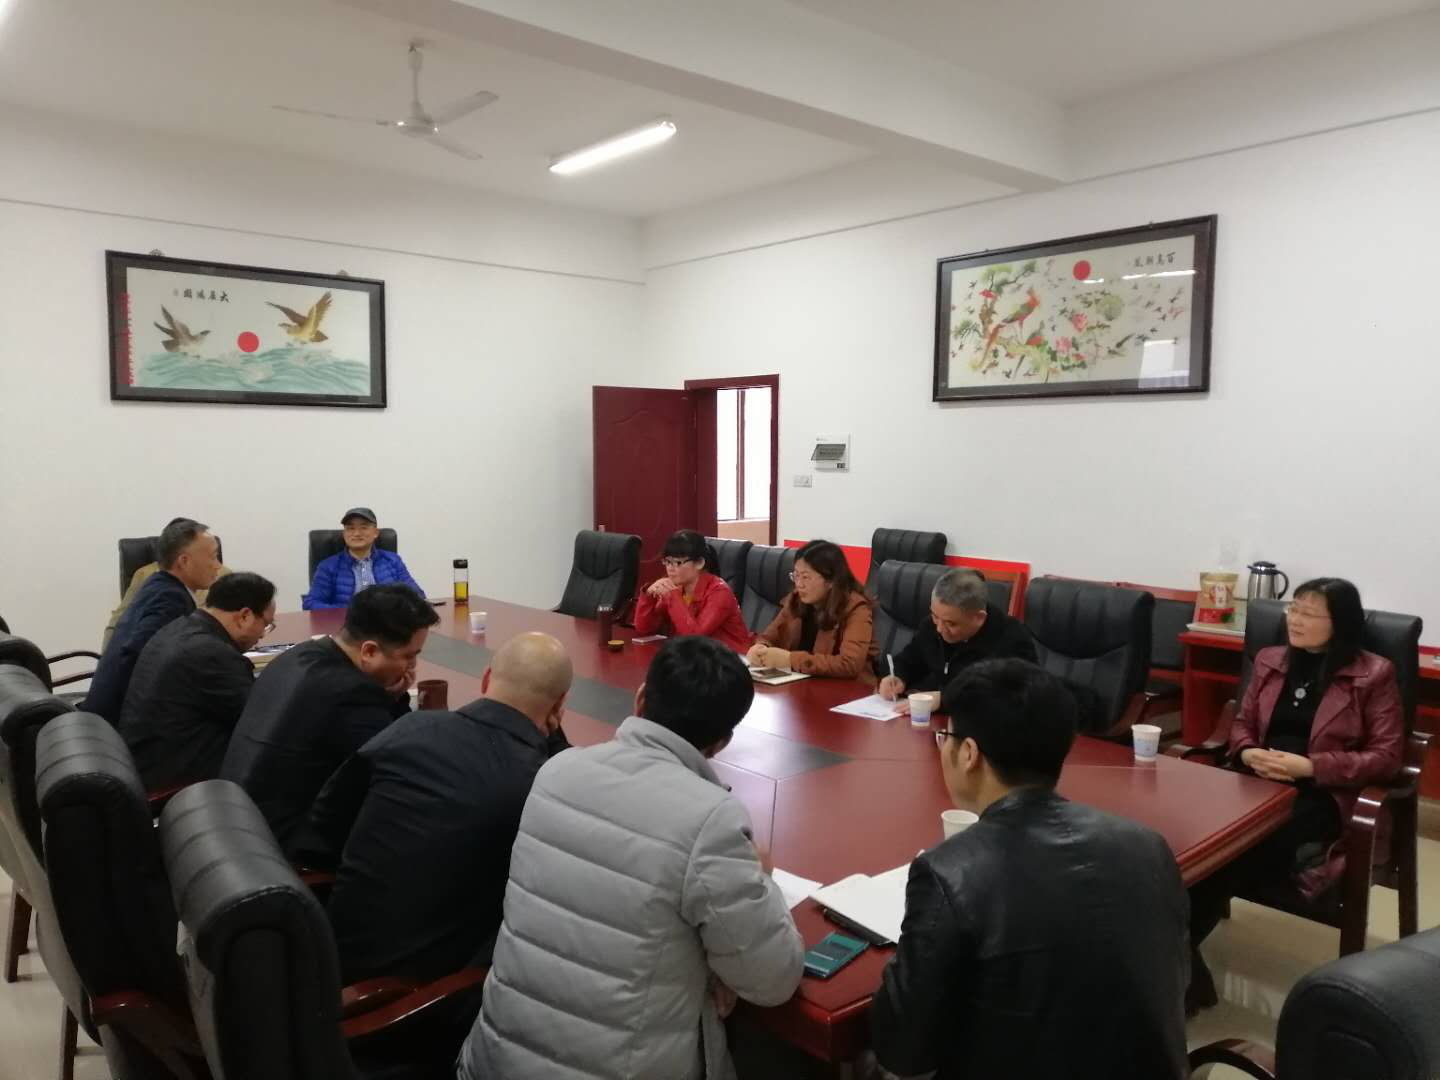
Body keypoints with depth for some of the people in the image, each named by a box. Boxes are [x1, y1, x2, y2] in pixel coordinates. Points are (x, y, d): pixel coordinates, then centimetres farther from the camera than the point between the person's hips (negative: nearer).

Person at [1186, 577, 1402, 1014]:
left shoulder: (1374, 674, 2)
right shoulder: (1270, 660, 16)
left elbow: (1386, 756, -2)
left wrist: (1310, 766, -15)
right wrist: (1248, 752, -4)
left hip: (1321, 796, -4)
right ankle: (1179, 958, -27)